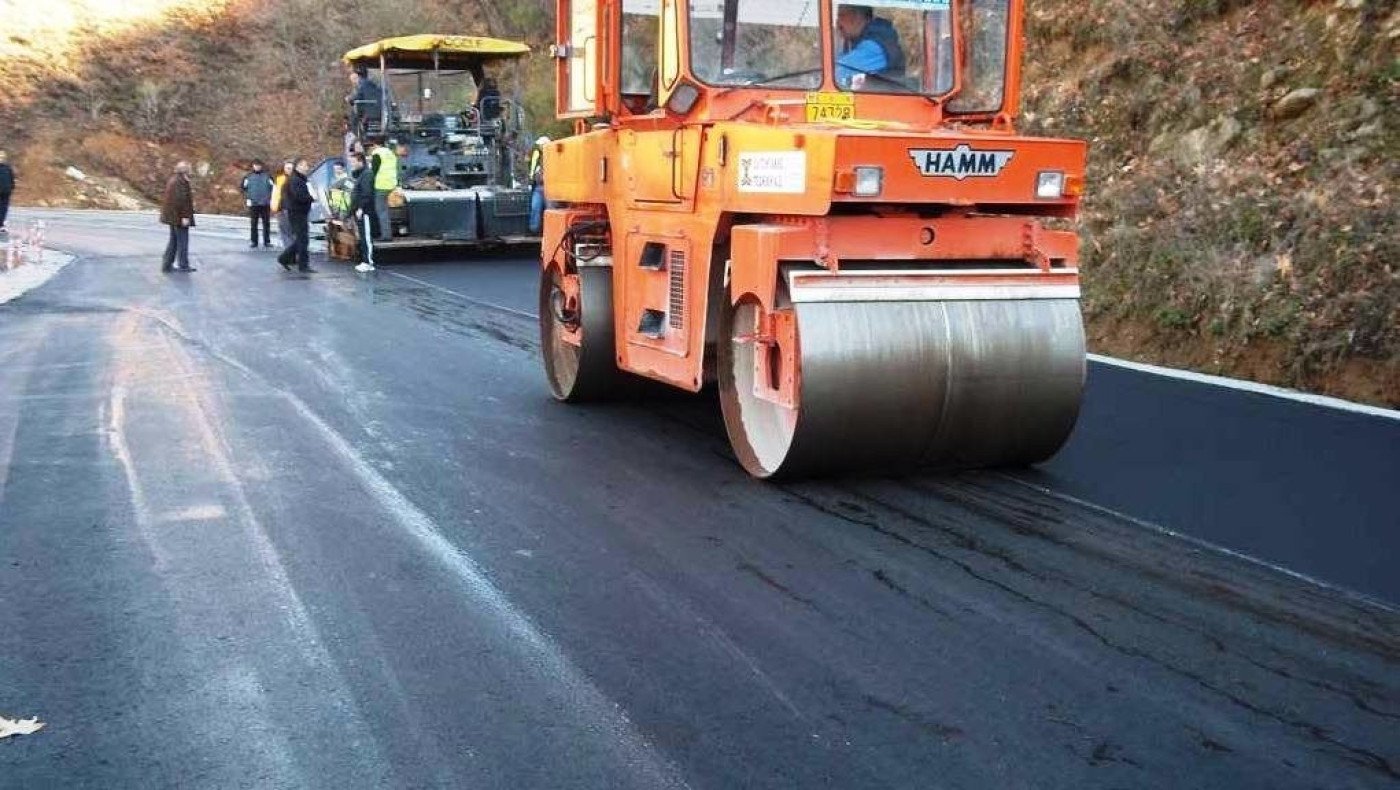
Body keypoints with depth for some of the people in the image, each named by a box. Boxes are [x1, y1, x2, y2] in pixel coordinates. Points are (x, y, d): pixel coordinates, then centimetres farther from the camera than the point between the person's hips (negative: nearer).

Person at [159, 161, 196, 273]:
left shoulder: (173, 180, 13)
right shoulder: (181, 182, -19)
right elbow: (181, 200, -24)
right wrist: (185, 216, -23)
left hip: (172, 216, 10)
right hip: (180, 216, -10)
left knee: (173, 240, 15)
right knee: (183, 240, 0)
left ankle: (167, 265, 16)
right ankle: (184, 265, 7)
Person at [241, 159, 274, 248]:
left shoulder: (267, 176, 3)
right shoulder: (248, 177, 5)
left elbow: (272, 188, 4)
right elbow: (244, 189, 10)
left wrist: (271, 200, -2)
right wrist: (246, 199, 0)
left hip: (265, 204, 0)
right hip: (253, 204, 0)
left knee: (266, 223, 2)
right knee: (253, 224, 4)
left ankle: (267, 241, 9)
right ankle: (253, 241, 10)